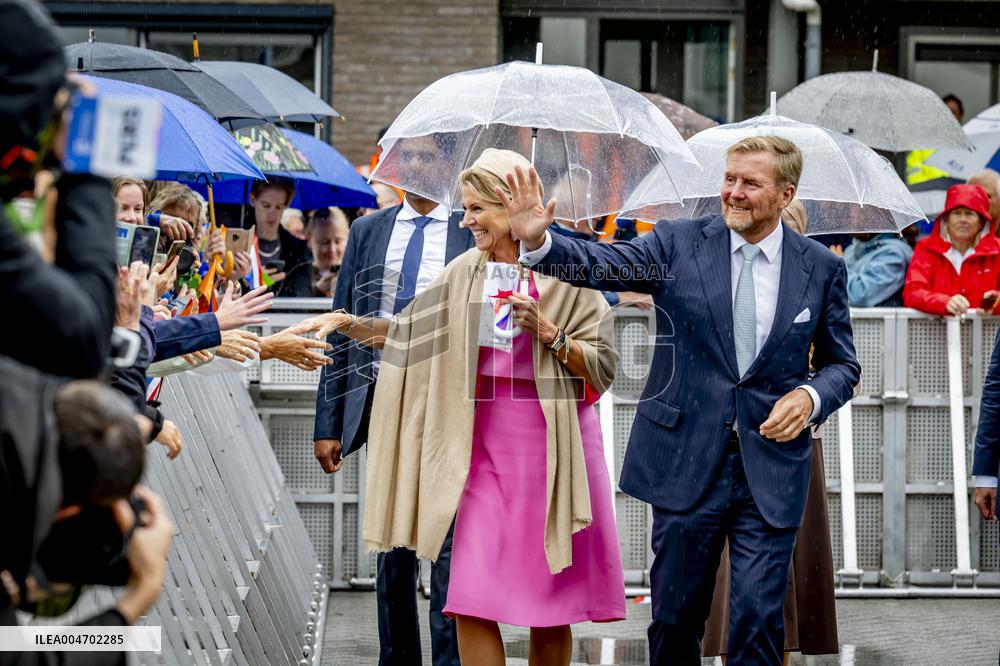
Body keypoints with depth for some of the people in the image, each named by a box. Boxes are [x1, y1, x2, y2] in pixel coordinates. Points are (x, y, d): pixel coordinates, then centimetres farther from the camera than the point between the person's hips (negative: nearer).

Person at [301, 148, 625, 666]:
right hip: (487, 447, 3)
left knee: (550, 606, 4)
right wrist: (363, 328, 0)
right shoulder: (466, 272, 7)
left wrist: (549, 334, -19)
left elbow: (604, 365, -6)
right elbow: (417, 331, 14)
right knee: (473, 604, -5)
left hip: (552, 447, -3)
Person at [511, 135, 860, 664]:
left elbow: (842, 363, 11)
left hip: (771, 467, 0)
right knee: (675, 618, 10)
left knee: (758, 621, -3)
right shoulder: (678, 243, 0)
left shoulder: (821, 268, 3)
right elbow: (603, 264, -14)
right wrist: (538, 241, -32)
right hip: (687, 459, 0)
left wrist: (811, 397, -10)